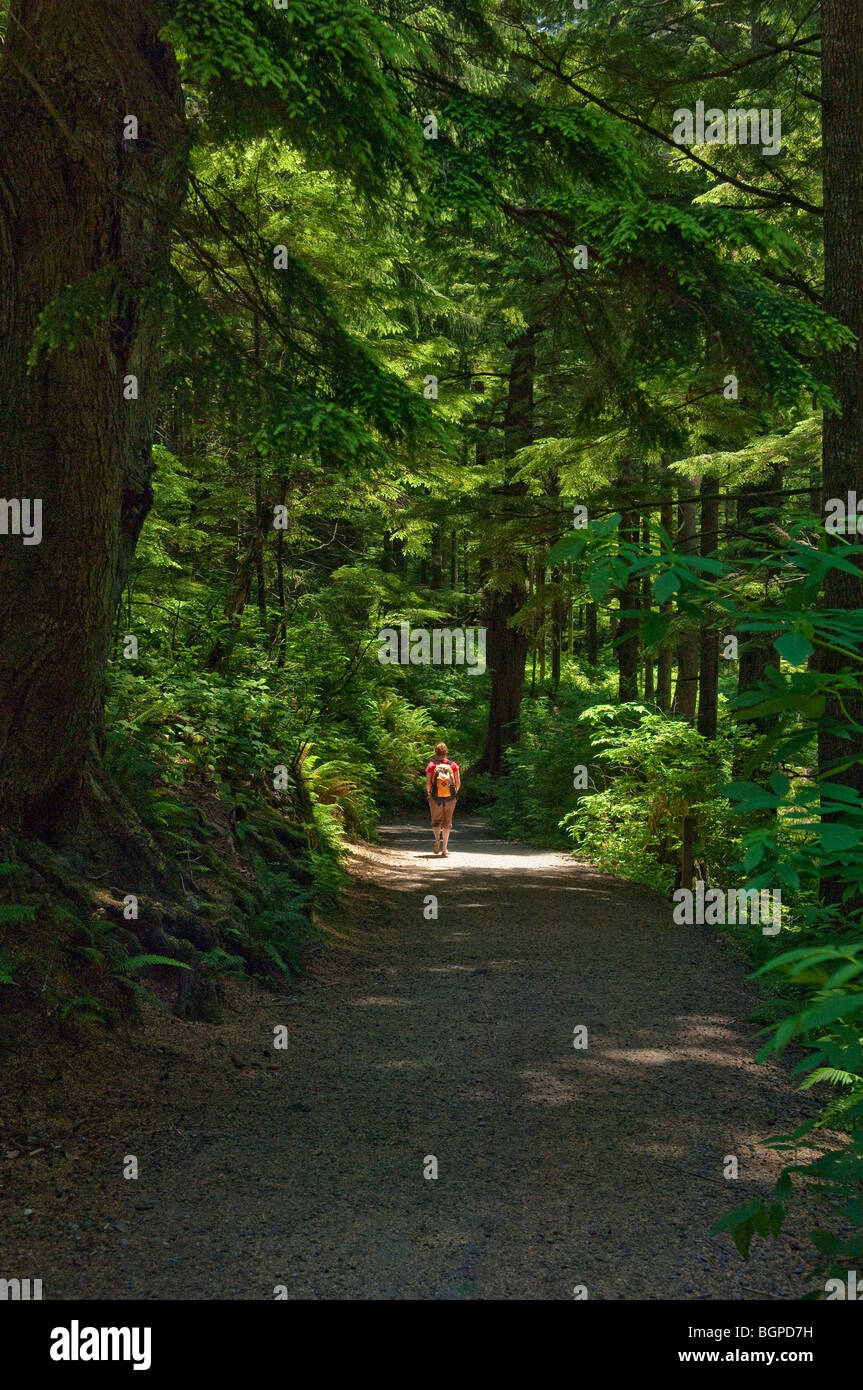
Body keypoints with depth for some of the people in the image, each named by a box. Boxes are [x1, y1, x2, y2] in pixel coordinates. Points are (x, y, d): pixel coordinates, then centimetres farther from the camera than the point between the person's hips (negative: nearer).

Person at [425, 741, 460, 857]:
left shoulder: (431, 765, -3)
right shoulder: (453, 765, 1)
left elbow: (428, 784, -8)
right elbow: (458, 783, -1)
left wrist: (429, 793, 9)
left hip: (435, 798, -1)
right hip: (450, 799, 1)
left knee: (436, 822, 15)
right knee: (447, 823, 11)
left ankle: (437, 839, -14)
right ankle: (444, 850, 11)